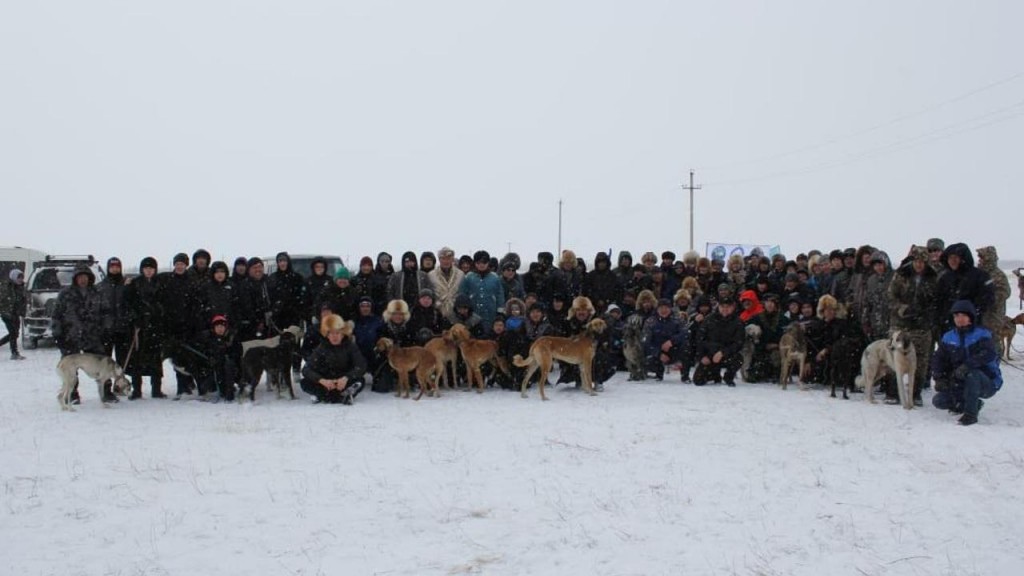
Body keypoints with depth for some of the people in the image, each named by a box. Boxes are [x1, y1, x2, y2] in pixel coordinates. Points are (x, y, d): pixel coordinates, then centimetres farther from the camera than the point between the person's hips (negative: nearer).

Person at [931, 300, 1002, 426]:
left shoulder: (982, 335, -12)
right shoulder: (948, 338, 4)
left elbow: (989, 354, -30)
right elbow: (939, 359, 4)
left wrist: (967, 366, -42)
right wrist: (939, 378, -15)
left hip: (988, 383, -6)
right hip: (961, 384, 6)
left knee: (971, 373, -37)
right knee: (938, 401, -8)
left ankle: (971, 414, -24)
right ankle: (975, 404, 14)